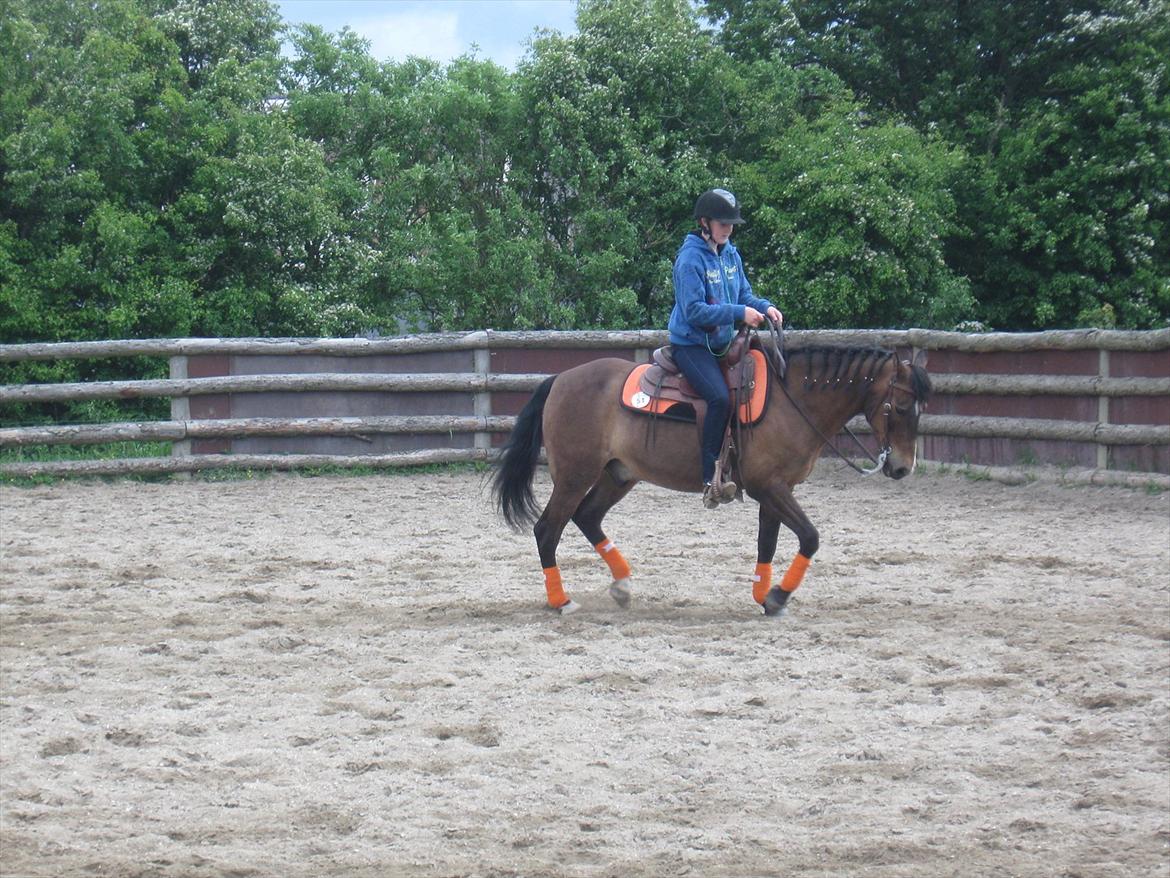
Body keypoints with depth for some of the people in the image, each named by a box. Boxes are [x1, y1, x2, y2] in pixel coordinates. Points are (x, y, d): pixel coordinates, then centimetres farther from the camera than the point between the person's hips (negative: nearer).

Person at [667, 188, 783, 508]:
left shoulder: (730, 254, 10)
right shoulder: (691, 258, -14)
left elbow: (744, 295, 17)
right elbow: (694, 310, -19)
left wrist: (765, 307, -4)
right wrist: (739, 313, -23)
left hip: (723, 343, 9)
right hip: (691, 345, -9)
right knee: (720, 397, -29)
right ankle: (711, 481, -28)